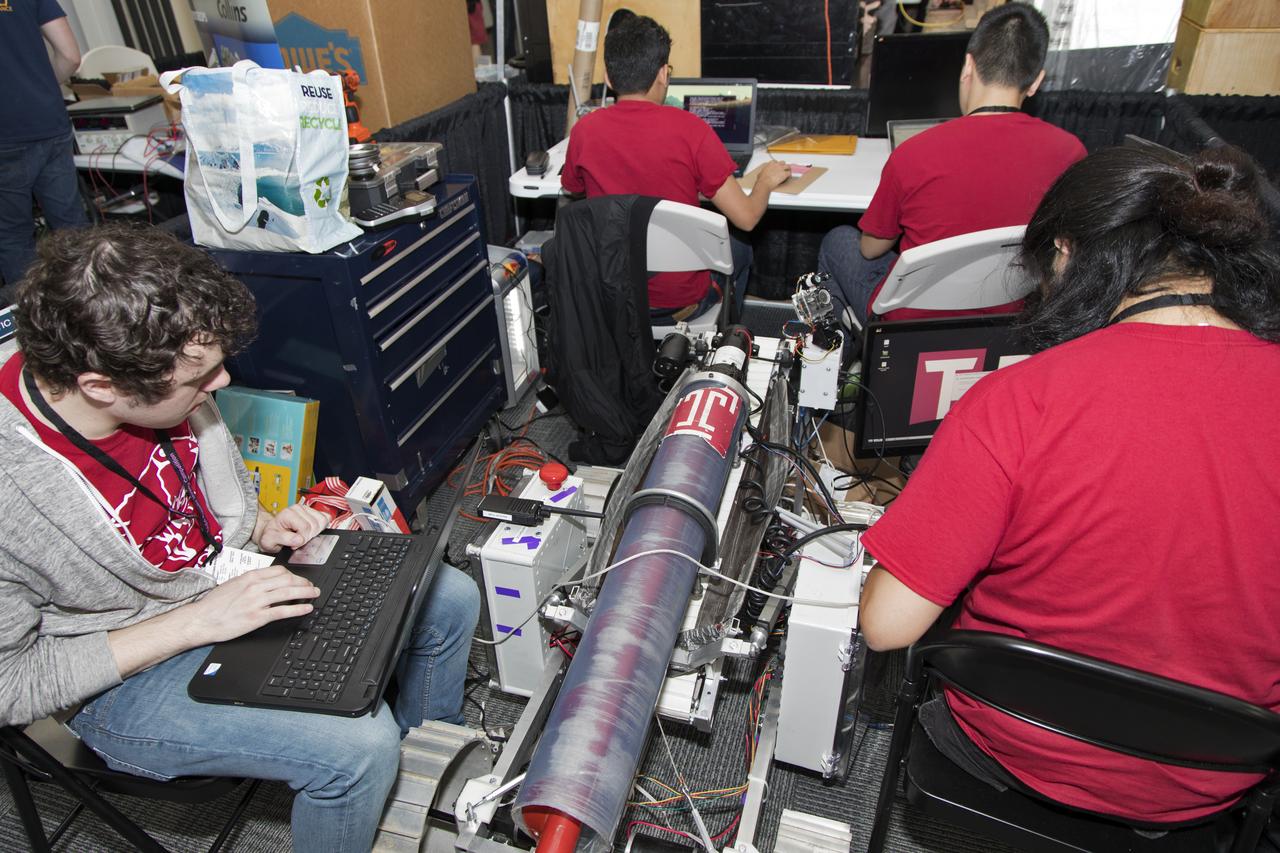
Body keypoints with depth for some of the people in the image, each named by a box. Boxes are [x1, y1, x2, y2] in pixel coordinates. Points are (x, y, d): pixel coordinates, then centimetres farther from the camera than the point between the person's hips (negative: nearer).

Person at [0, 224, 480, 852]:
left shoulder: (159, 387, -14)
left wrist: (264, 529, -7)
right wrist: (196, 622, -25)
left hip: (228, 581, 7)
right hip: (129, 681, -6)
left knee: (451, 599, 4)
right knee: (360, 744, -28)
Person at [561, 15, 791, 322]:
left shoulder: (584, 130, -10)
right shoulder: (688, 129, -19)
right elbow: (745, 218, -15)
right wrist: (766, 181, 6)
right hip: (680, 299, -3)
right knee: (738, 250, 29)